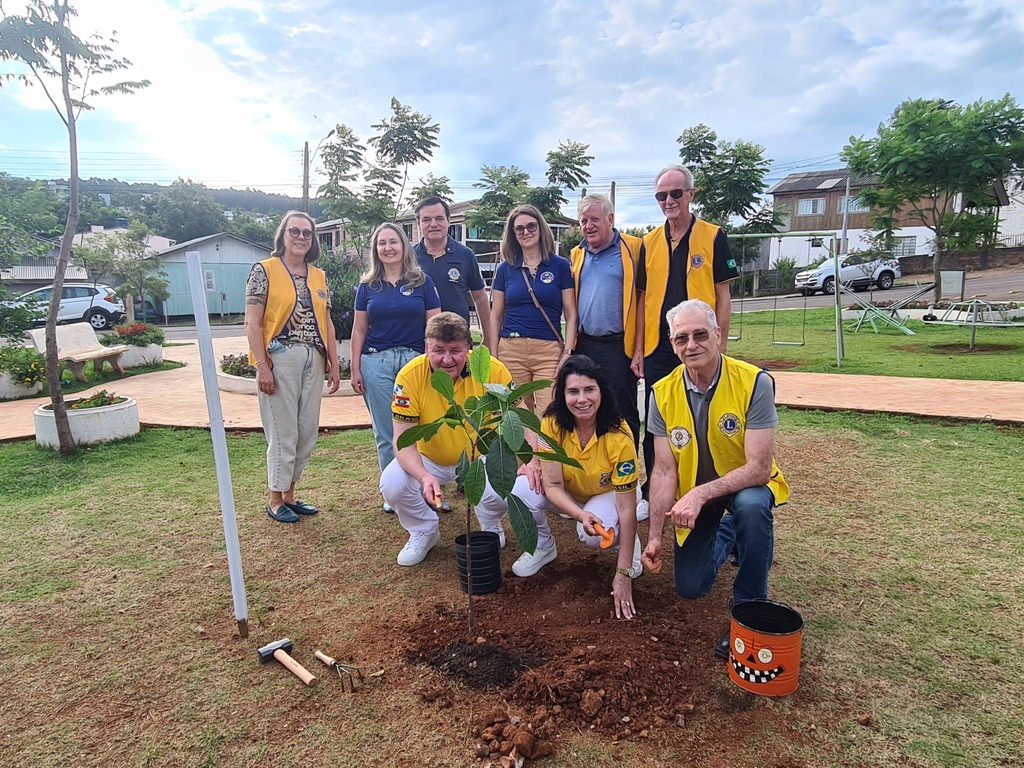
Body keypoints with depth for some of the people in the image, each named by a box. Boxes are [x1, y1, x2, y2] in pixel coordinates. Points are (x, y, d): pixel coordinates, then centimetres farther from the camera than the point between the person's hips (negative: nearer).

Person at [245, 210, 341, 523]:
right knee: (283, 433, -1)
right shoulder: (264, 270, -2)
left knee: (308, 432, 9)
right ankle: (276, 500, 15)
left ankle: (289, 493, 24)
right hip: (280, 359, -6)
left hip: (314, 360, 6)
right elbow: (252, 323, -7)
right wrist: (262, 366, -14)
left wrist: (334, 365, 9)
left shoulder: (319, 276, 14)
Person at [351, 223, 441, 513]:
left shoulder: (422, 281, 4)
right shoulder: (367, 286, 9)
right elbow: (359, 330, 11)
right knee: (385, 434, 5)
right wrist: (355, 369, 6)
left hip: (415, 360, -1)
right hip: (376, 362, 2)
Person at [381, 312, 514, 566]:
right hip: (429, 459, 1)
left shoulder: (492, 370, -23)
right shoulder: (411, 375, -23)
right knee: (392, 484, -25)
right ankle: (423, 531, 9)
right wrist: (424, 476, -41)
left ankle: (489, 524, 12)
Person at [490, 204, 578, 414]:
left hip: (549, 350, -2)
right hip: (511, 350, 2)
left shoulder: (560, 265, 5)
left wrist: (567, 352, -6)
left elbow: (571, 314, 4)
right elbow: (495, 316, 12)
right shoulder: (505, 268, 10)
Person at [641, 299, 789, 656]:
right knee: (689, 587, 4)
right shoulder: (663, 393, -14)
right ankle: (726, 533, 36)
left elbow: (759, 468, -28)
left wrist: (700, 494, -39)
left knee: (751, 505, -39)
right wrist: (655, 535, -16)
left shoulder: (754, 382, -26)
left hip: (746, 484, -3)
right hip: (693, 495, 3)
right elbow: (664, 470, -11)